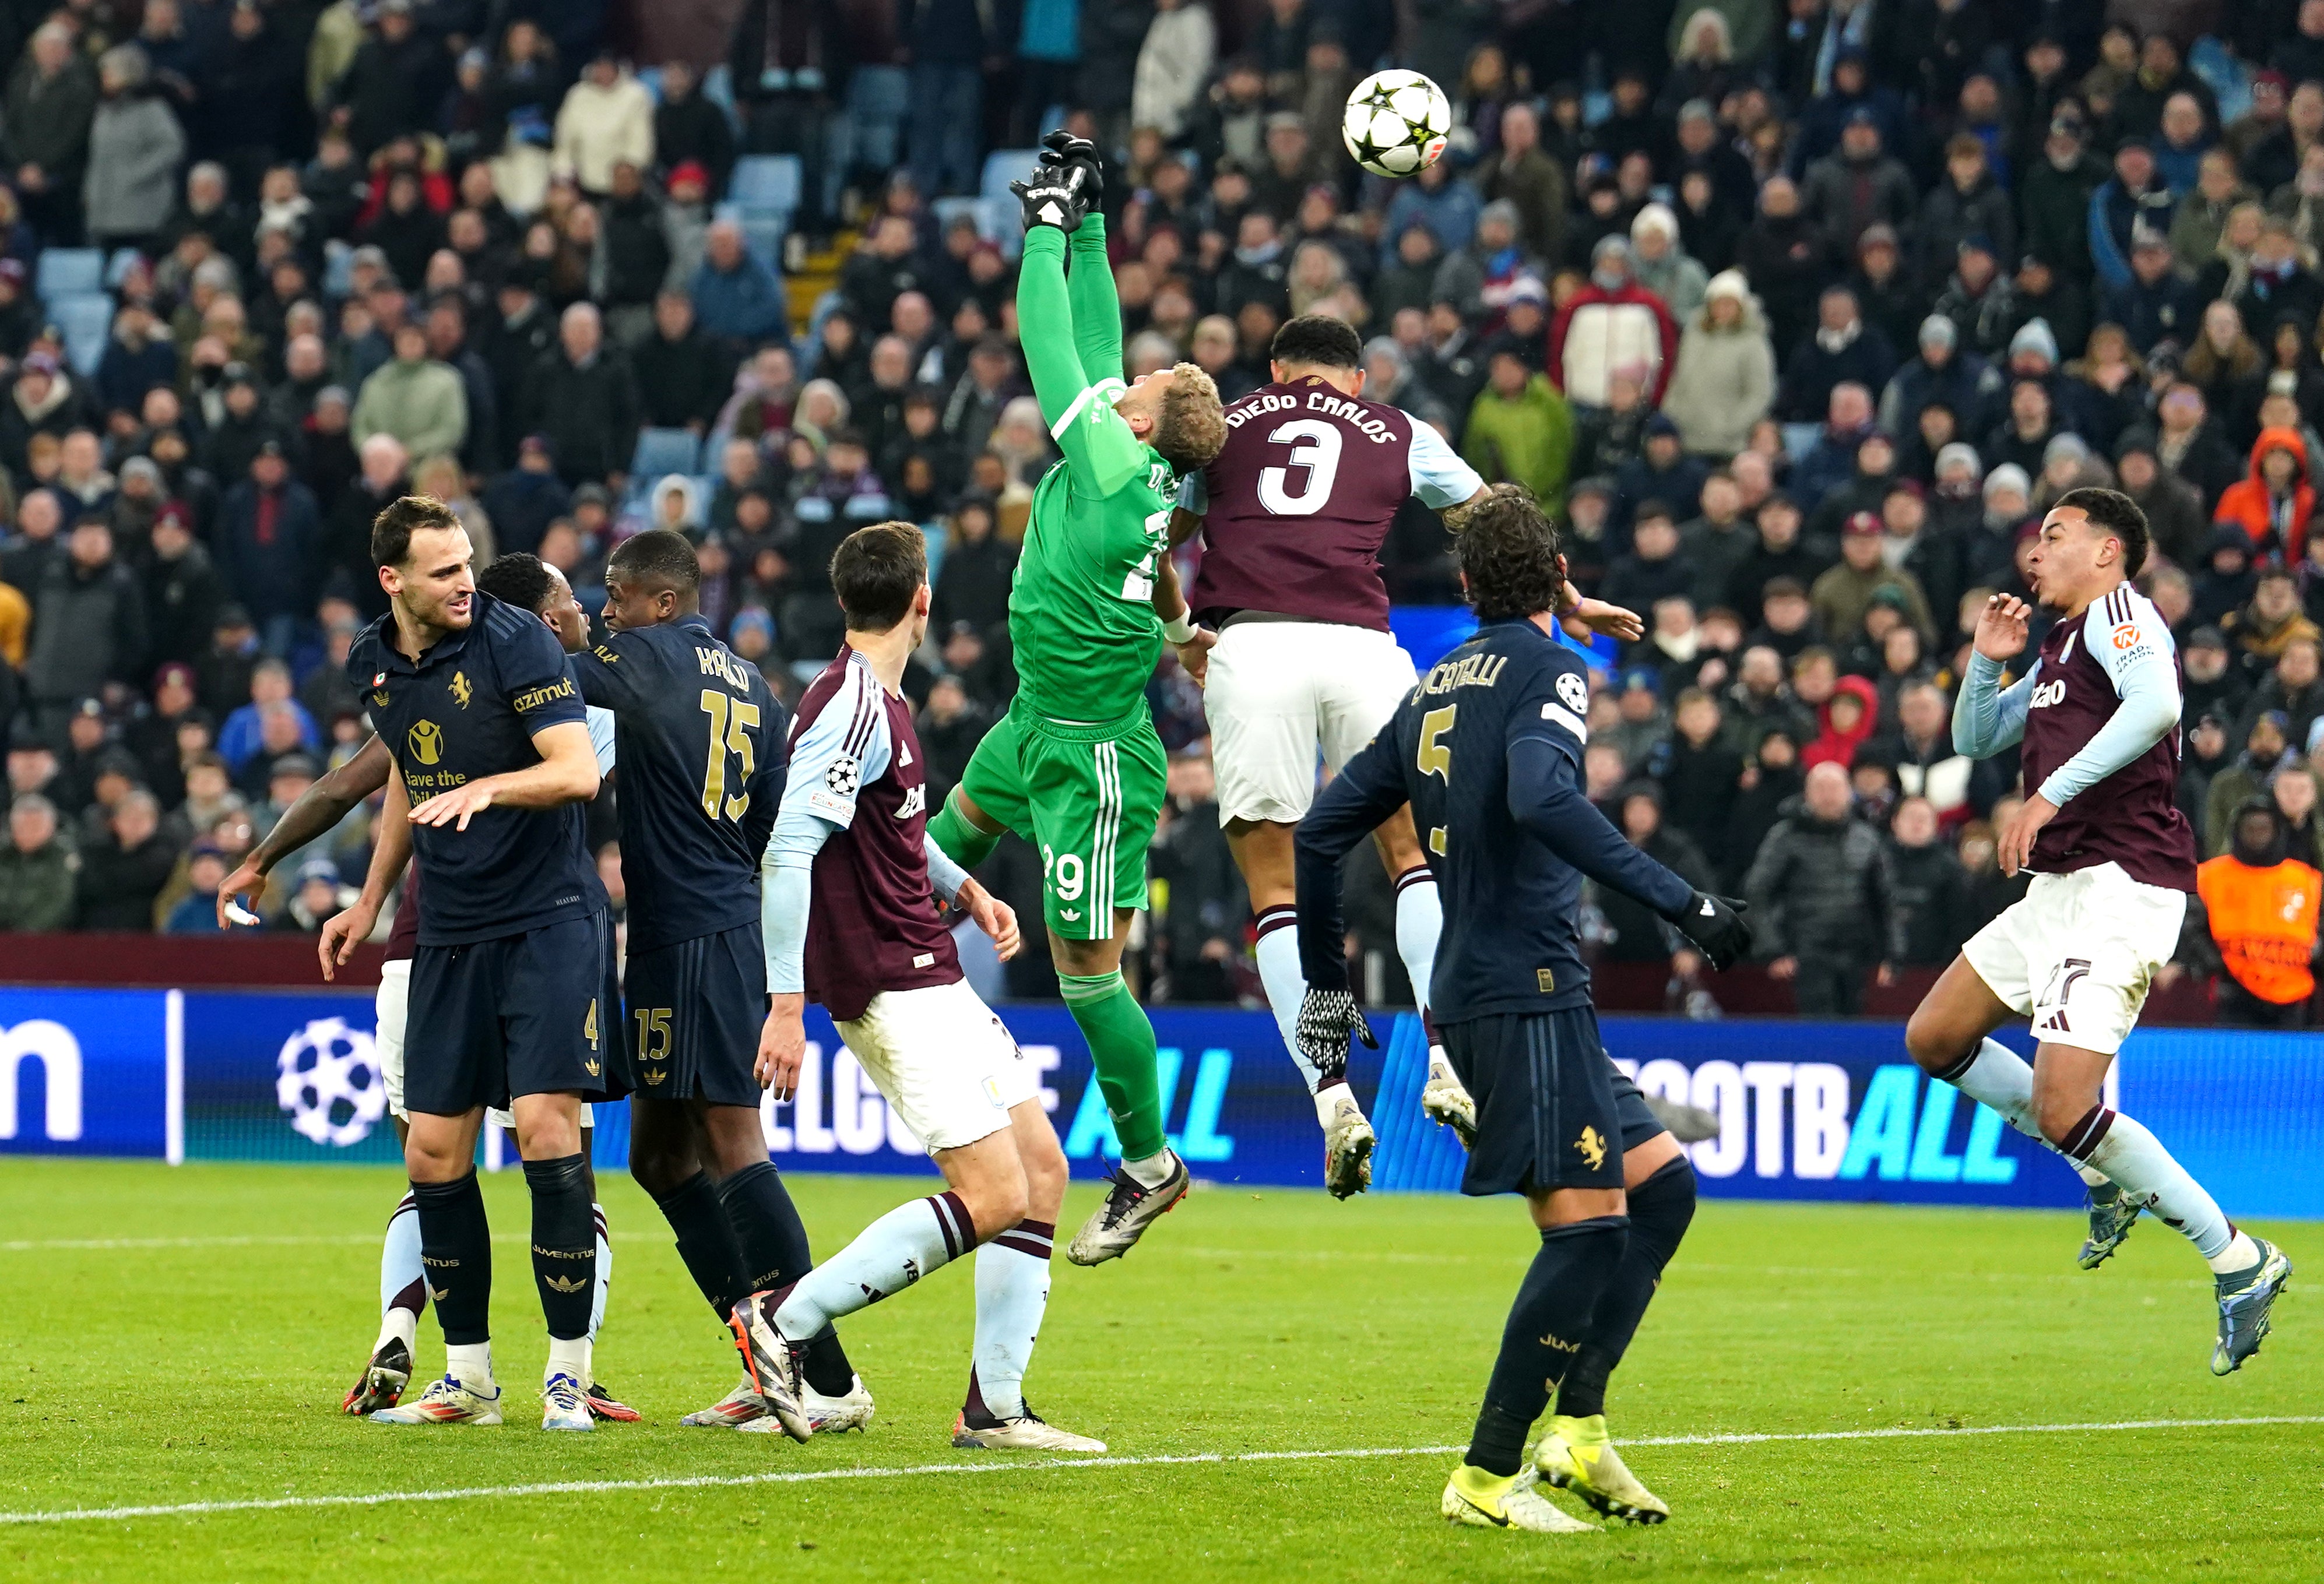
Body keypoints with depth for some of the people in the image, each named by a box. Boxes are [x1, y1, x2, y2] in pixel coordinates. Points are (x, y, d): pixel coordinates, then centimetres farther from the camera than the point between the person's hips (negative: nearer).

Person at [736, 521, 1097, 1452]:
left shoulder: (882, 701, 13)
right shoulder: (852, 708, -17)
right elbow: (787, 854, -23)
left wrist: (963, 887, 17)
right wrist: (785, 1007, -26)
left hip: (929, 981, 10)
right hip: (891, 987, -10)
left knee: (1042, 1168, 7)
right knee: (993, 1194, -14)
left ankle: (994, 1408, 8)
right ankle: (785, 1321, -10)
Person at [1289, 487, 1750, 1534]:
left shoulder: (1435, 690, 18)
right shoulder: (1547, 670, -5)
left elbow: (1322, 829, 18)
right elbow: (1542, 798, -25)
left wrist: (1326, 983, 27)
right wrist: (1680, 903, -27)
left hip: (1475, 994, 9)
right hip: (1525, 987, -9)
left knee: (1663, 1185, 11)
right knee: (1589, 1223, -9)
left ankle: (1578, 1429, 5)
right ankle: (1486, 1479, -10)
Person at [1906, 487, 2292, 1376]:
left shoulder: (2116, 610, -7)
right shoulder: (2060, 648, 22)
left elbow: (2157, 704, -27)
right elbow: (1974, 739, 32)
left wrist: (2052, 792, -26)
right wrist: (1989, 659, 14)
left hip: (2121, 885, -10)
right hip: (2059, 890, 10)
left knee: (2063, 1109, -19)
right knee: (1934, 1039, 14)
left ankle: (2240, 1264, -8)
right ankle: (2111, 1175, 18)